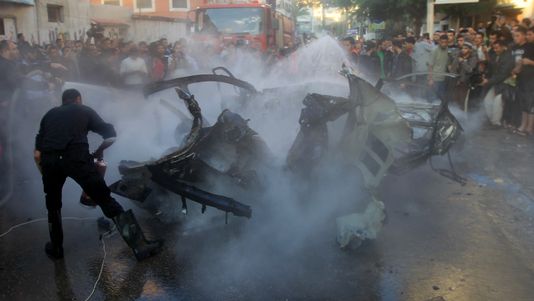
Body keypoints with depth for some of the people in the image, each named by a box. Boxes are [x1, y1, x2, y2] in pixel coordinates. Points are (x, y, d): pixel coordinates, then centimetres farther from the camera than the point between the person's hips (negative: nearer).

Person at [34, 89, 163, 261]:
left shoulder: (49, 115, 28)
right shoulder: (84, 111, 23)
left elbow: (37, 154, 20)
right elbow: (110, 137, 17)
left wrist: (46, 175, 32)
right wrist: (99, 151, 34)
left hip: (49, 160, 3)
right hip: (77, 158, -3)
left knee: (53, 206, 26)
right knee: (106, 201, -2)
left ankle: (55, 248, 37)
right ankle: (140, 246, -6)